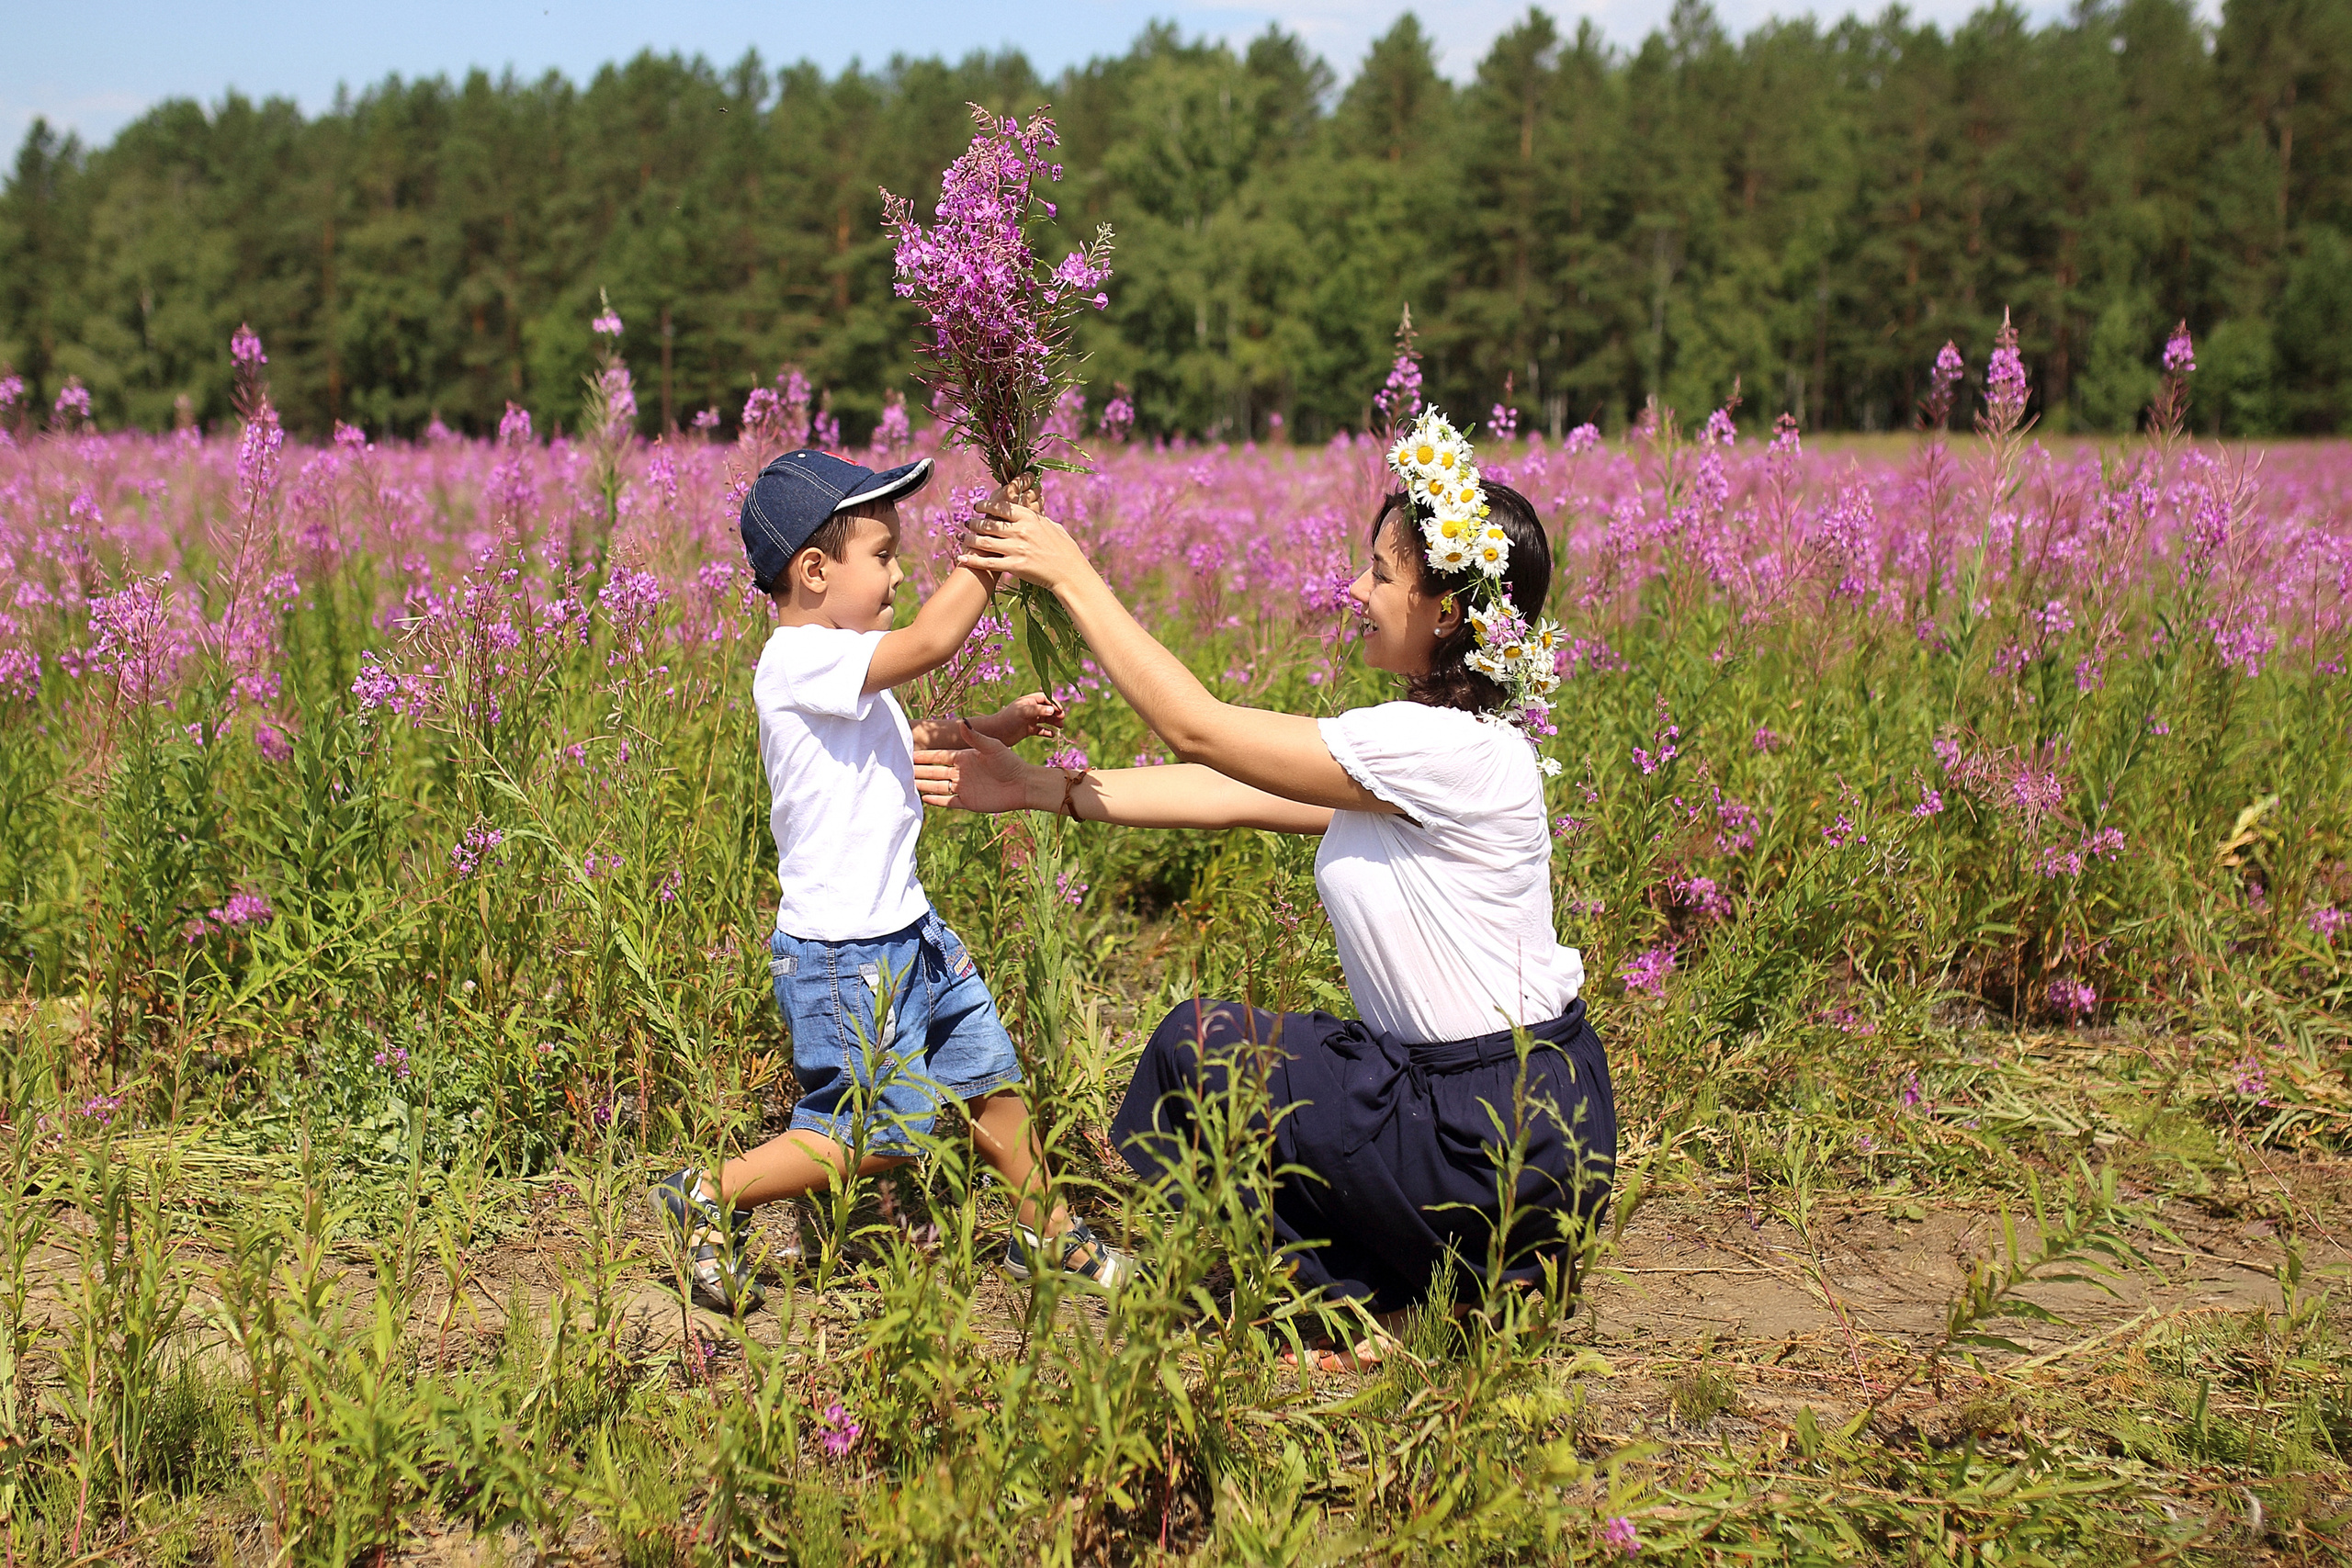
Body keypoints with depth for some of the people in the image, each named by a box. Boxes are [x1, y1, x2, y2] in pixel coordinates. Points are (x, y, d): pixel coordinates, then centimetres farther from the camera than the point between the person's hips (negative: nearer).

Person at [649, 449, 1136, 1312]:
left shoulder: (843, 675, 11)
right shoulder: (802, 661, -22)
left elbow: (901, 743, 27)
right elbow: (931, 640, -32)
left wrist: (985, 729, 13)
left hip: (906, 930, 10)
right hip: (841, 954, -10)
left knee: (987, 1066, 17)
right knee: (879, 1130, -1)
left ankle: (1043, 1231, 33)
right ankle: (709, 1197, 13)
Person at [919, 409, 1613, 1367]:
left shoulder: (1445, 749, -22)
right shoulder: (1412, 748, 7)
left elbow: (1196, 729, -17)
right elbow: (1223, 796, 8)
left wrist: (1072, 576, -10)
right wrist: (1036, 788, 7)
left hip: (1506, 1141, -9)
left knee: (1200, 1047, -1)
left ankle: (1376, 1307, 6)